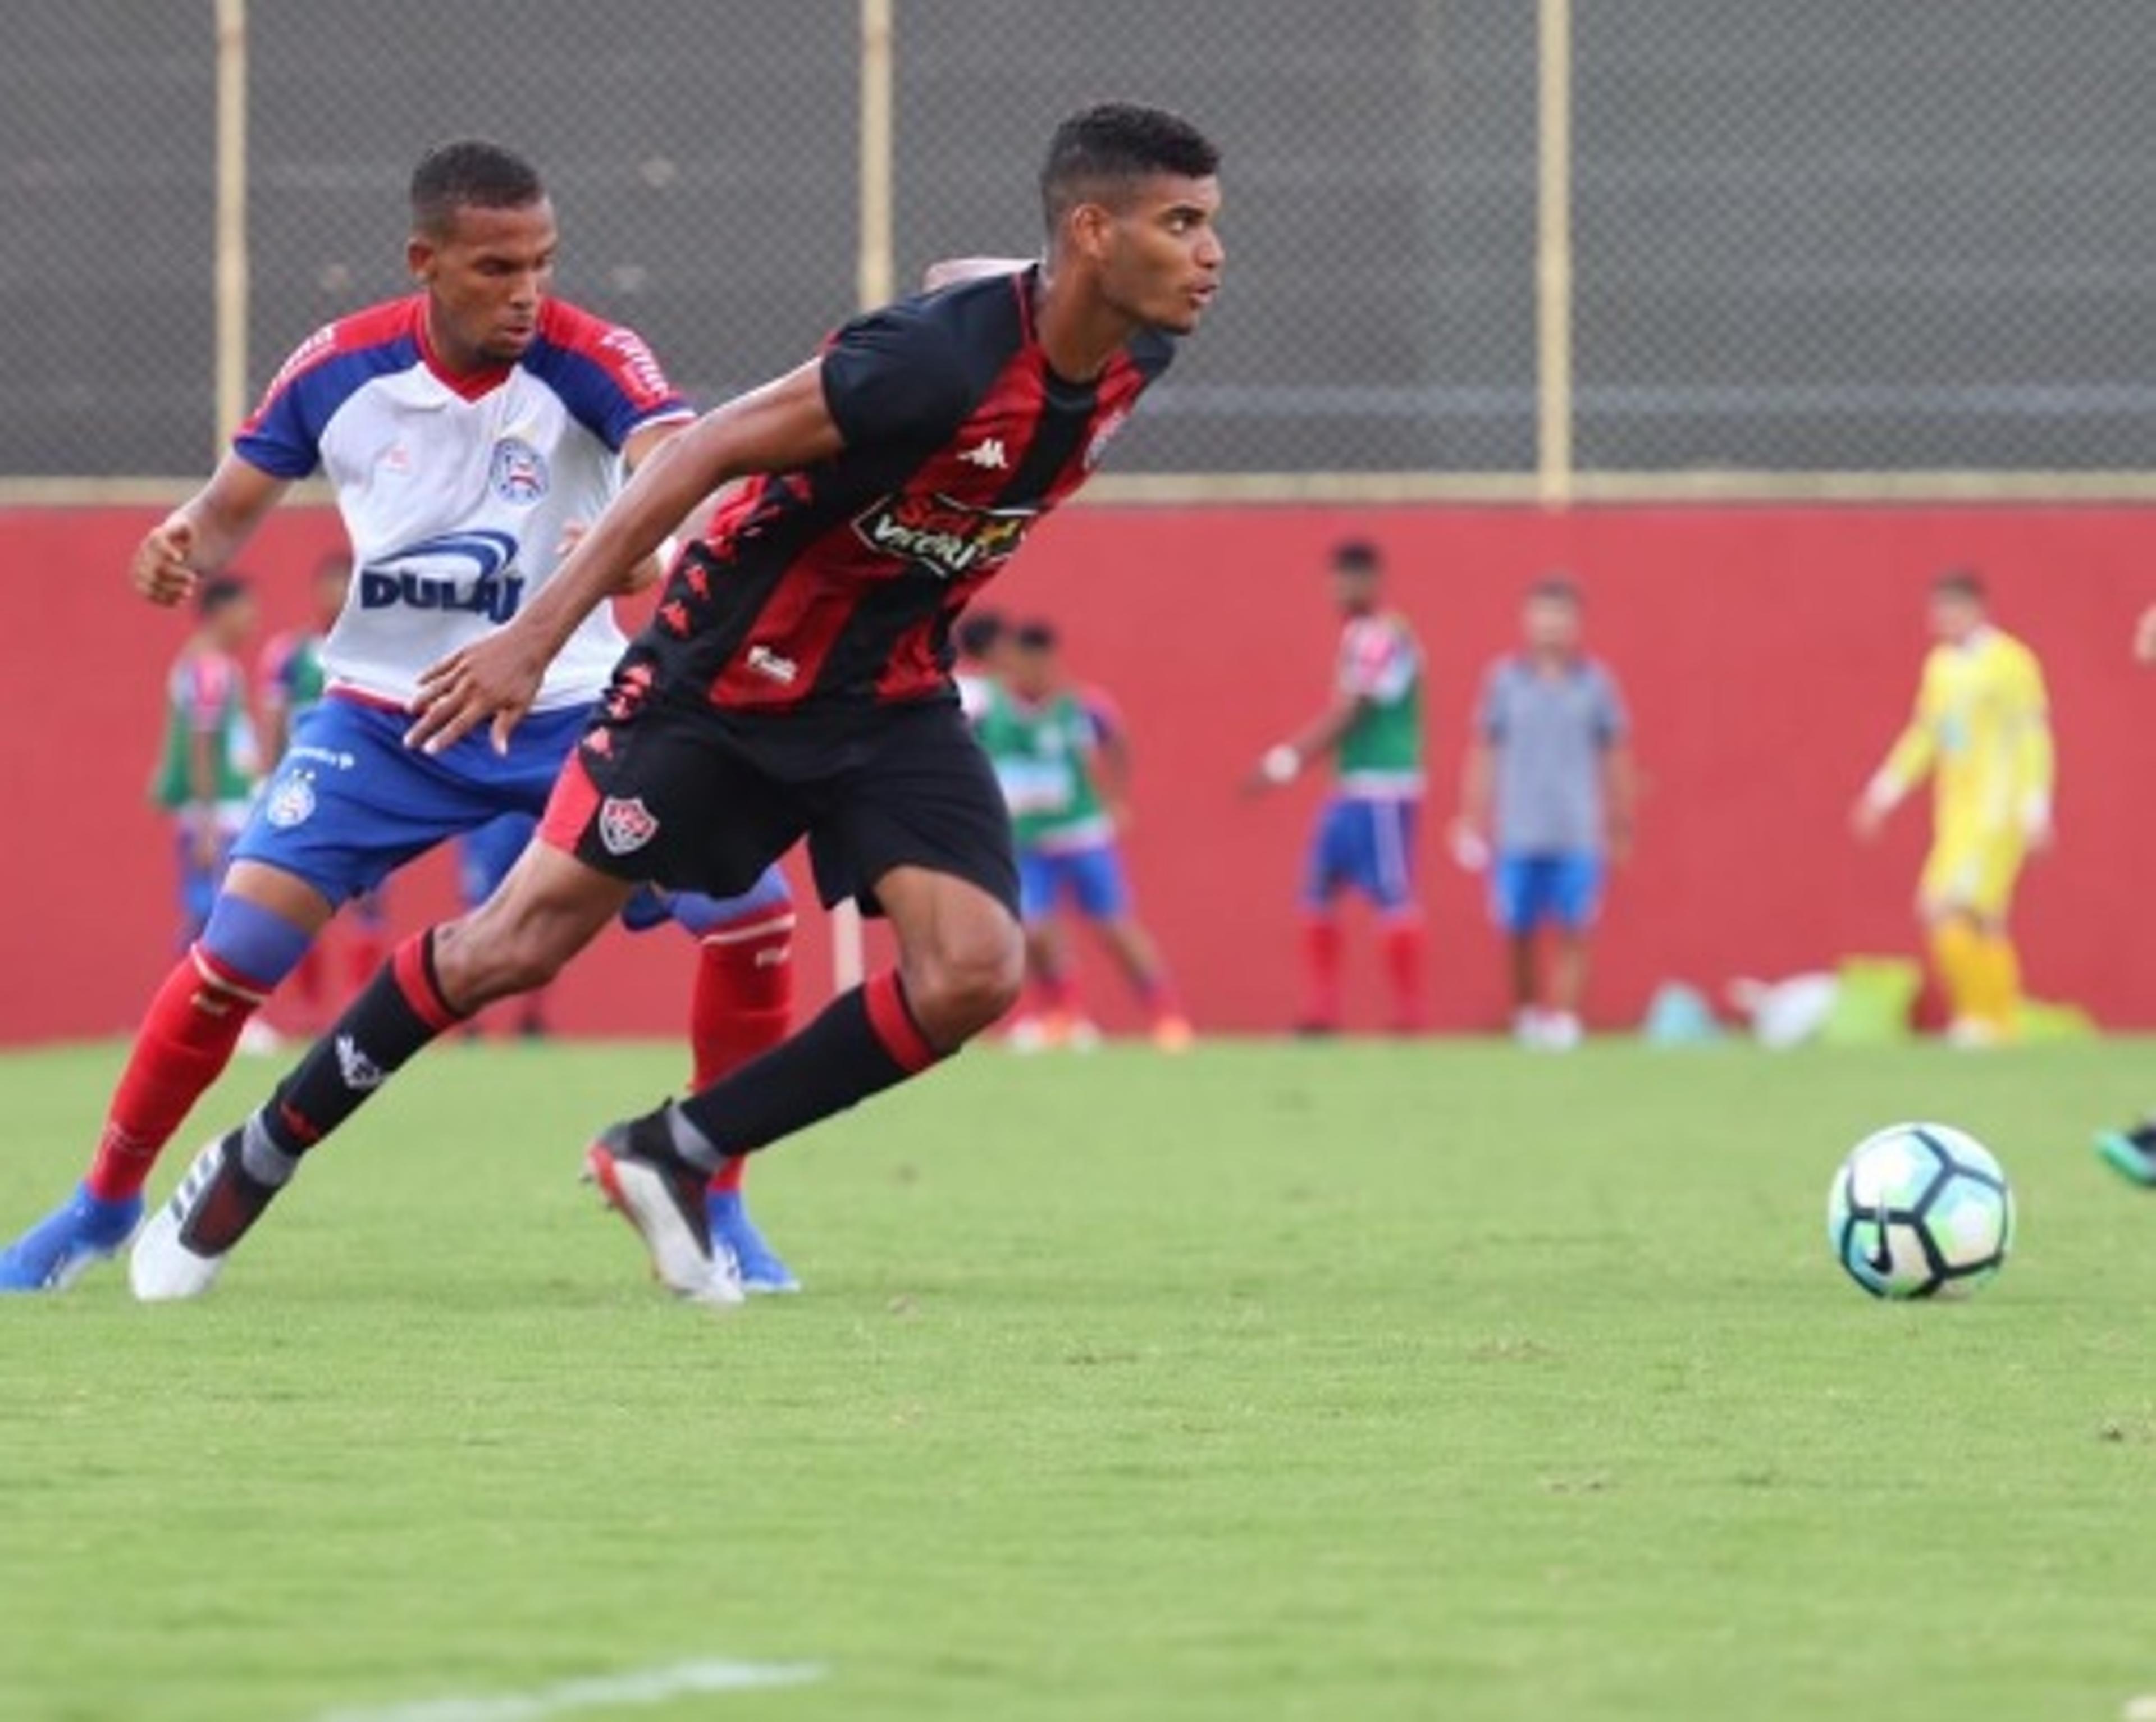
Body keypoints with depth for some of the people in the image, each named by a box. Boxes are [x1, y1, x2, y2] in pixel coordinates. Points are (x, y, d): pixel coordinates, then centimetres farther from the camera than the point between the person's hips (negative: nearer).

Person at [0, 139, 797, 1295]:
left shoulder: (588, 362, -17)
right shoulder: (338, 370, -9)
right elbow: (234, 503, 5)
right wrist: (186, 547, -19)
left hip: (568, 709, -1)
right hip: (383, 714, 1)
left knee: (751, 908, -16)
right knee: (238, 949, -12)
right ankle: (105, 1202, 9)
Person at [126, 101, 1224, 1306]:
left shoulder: (1130, 363, -10)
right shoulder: (935, 359, -32)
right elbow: (709, 452, -26)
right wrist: (537, 638, -27)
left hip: (891, 696, 6)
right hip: (727, 674, -6)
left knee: (976, 971, -15)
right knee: (519, 944, -2)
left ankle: (672, 1159, 2)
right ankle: (258, 1159, 18)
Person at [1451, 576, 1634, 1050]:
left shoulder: (1595, 683, 4)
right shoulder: (1504, 681, 4)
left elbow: (1616, 757, 11)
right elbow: (1483, 756, 7)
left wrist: (1621, 827, 12)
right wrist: (1472, 822, 5)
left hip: (1578, 833, 0)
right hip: (1518, 833, 0)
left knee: (1573, 932, -6)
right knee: (1518, 933, 3)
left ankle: (1563, 1017, -3)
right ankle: (1526, 1014, 19)